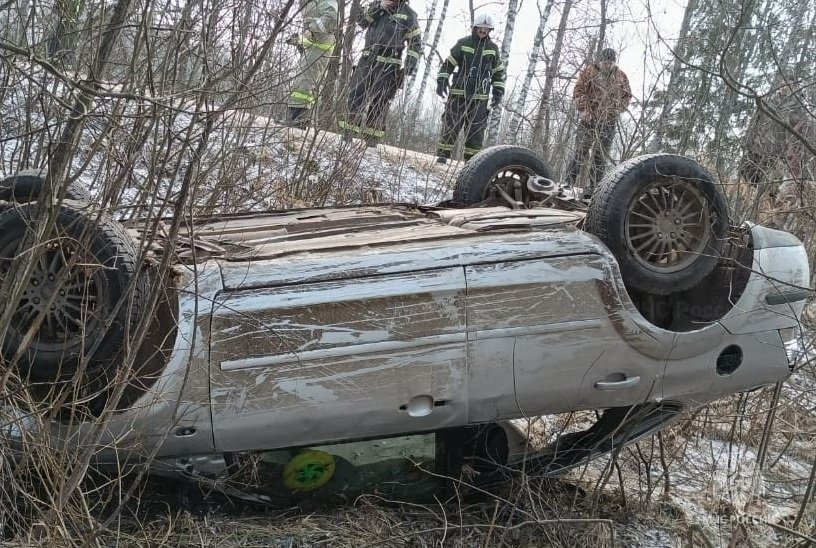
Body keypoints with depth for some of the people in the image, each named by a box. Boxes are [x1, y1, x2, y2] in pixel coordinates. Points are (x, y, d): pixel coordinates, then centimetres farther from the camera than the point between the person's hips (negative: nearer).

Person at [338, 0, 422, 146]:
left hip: (388, 65, -3)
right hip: (367, 59, 3)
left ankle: (371, 138, 2)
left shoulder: (408, 14, 3)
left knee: (378, 102, -4)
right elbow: (361, 20, -1)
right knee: (355, 95, -2)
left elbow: (415, 43, 4)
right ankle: (347, 133, 3)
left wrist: (410, 65, -9)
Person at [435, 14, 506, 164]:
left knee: (476, 128, -1)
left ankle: (471, 158, 4)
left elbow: (499, 72, 16)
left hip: (480, 96, 2)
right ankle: (443, 154, 2)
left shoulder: (493, 48, 9)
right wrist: (442, 81, -6)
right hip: (459, 91, -2)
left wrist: (498, 92, 8)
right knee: (451, 123, -3)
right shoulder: (463, 44, 3)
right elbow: (448, 64, 5)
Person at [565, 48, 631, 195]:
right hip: (588, 119, -2)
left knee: (600, 157, 1)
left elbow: (627, 96, 17)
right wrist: (583, 109, -17)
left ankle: (592, 188, 4)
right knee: (580, 152, -2)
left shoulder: (621, 76, 10)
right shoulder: (588, 72, 2)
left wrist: (618, 108, -1)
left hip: (609, 123, 2)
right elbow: (578, 92, -5)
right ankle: (568, 183, 4)